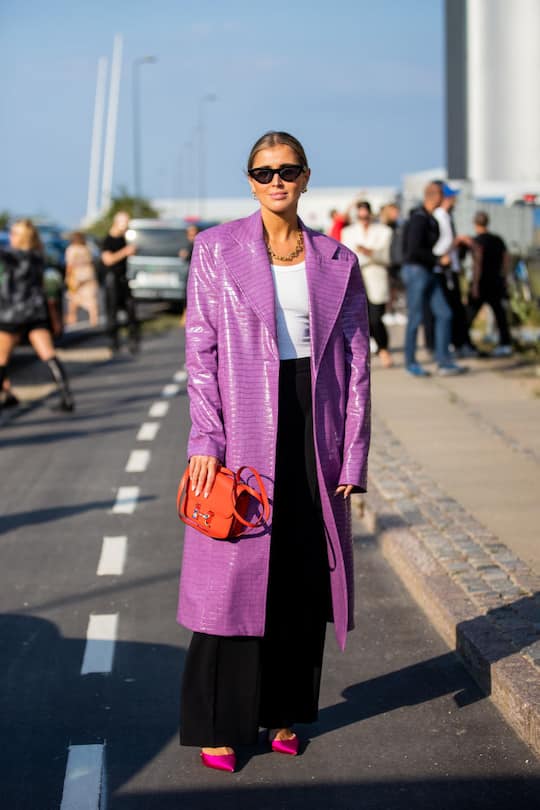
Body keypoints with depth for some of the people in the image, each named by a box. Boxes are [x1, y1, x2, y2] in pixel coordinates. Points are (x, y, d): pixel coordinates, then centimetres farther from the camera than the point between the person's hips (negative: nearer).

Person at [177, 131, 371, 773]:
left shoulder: (337, 262, 6)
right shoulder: (217, 250, 1)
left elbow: (356, 363, 6)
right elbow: (200, 351, -1)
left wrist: (352, 455, 1)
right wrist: (206, 442, -10)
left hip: (313, 429, 2)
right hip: (243, 429, -2)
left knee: (304, 573, 8)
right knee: (234, 575, 0)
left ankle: (284, 711, 24)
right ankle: (218, 725, 13)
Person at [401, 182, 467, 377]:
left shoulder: (431, 219, 13)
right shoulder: (419, 218, -16)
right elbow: (414, 249, -23)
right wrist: (437, 258, -15)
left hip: (428, 273, 9)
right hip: (416, 271, -9)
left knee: (444, 314, 4)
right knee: (415, 318, -1)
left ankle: (444, 362, 7)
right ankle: (410, 363, 11)